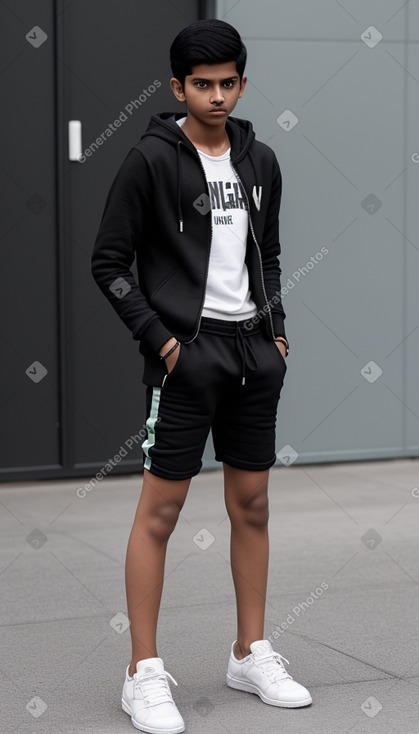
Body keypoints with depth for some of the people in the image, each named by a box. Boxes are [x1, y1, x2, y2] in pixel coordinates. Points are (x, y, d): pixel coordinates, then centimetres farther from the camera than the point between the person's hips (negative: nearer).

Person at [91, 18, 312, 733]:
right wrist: (159, 337, -12)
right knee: (161, 507, -4)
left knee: (252, 505, 11)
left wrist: (275, 327, 10)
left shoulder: (260, 161, 11)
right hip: (187, 351, -6)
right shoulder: (151, 158, -6)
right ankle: (145, 674, 3)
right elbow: (108, 262, -6)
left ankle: (251, 654, 24)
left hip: (254, 351, 6)